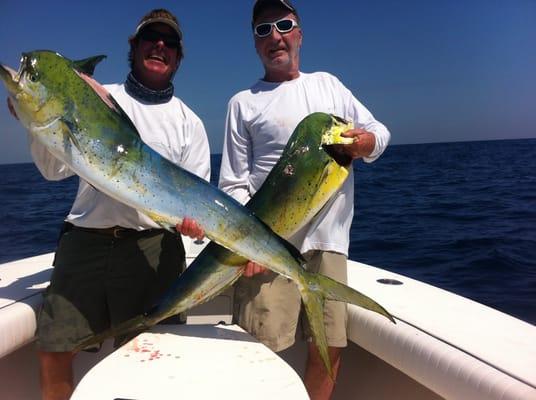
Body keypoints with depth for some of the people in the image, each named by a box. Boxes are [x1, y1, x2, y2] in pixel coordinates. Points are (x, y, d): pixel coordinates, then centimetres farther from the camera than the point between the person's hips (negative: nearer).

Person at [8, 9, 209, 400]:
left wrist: (195, 218, -18)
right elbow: (56, 169, 8)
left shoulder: (188, 121, 10)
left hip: (153, 246, -1)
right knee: (53, 352, 5)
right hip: (85, 240, 1)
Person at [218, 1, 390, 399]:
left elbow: (380, 130, 18)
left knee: (329, 350, 8)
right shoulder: (243, 102, 8)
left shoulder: (328, 83, 19)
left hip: (329, 240, 4)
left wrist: (367, 141, -7)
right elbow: (234, 183, 2)